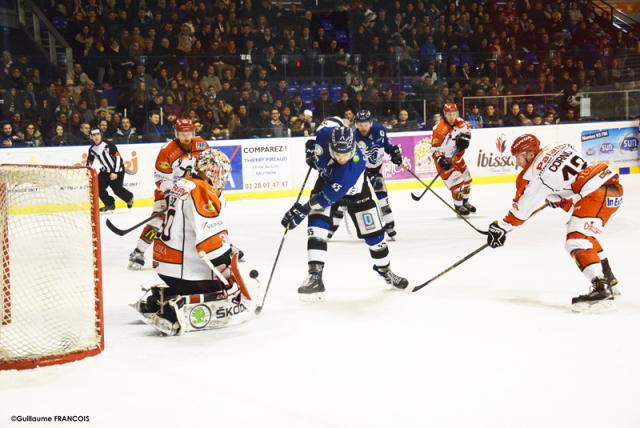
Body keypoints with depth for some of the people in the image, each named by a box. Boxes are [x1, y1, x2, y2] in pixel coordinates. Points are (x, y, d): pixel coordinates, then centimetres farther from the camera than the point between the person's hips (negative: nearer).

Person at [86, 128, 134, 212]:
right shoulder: (92, 149, 0)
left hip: (117, 170, -6)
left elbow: (118, 157, -21)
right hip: (105, 171, 6)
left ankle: (129, 197, 19)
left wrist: (115, 172, -24)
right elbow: (89, 162, 13)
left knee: (117, 189, -12)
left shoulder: (108, 145, -20)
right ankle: (110, 204, 9)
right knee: (99, 187, -8)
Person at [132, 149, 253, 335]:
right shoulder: (204, 192, -15)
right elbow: (212, 239, -22)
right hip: (188, 270, -10)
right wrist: (228, 268, -16)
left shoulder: (182, 185, 14)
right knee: (238, 302, -9)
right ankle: (180, 311, -23)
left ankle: (158, 300, 14)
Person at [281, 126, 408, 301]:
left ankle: (384, 269, 34)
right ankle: (315, 277, -19)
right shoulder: (326, 135, -34)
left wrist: (302, 210, -43)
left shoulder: (355, 166, -43)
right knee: (316, 227, -18)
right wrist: (311, 150, -7)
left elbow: (329, 196, -42)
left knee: (373, 233, 5)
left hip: (355, 190, -3)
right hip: (327, 181, 3)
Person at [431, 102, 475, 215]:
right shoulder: (439, 129, -29)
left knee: (466, 178, 19)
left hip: (456, 156, 8)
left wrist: (464, 137, -3)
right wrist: (441, 160, -36)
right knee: (457, 182, -16)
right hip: (445, 159, -8)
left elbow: (466, 128, 15)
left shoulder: (458, 122, -8)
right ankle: (458, 206, 3)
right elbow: (435, 149, -25)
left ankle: (465, 201, 41)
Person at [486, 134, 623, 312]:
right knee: (584, 234, 25)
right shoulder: (559, 148, 13)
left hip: (598, 194, -10)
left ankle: (601, 290, -26)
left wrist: (502, 227, 9)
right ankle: (609, 280, 29)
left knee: (577, 241, -13)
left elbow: (522, 206, -1)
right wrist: (557, 195, 38)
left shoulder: (536, 175, -7)